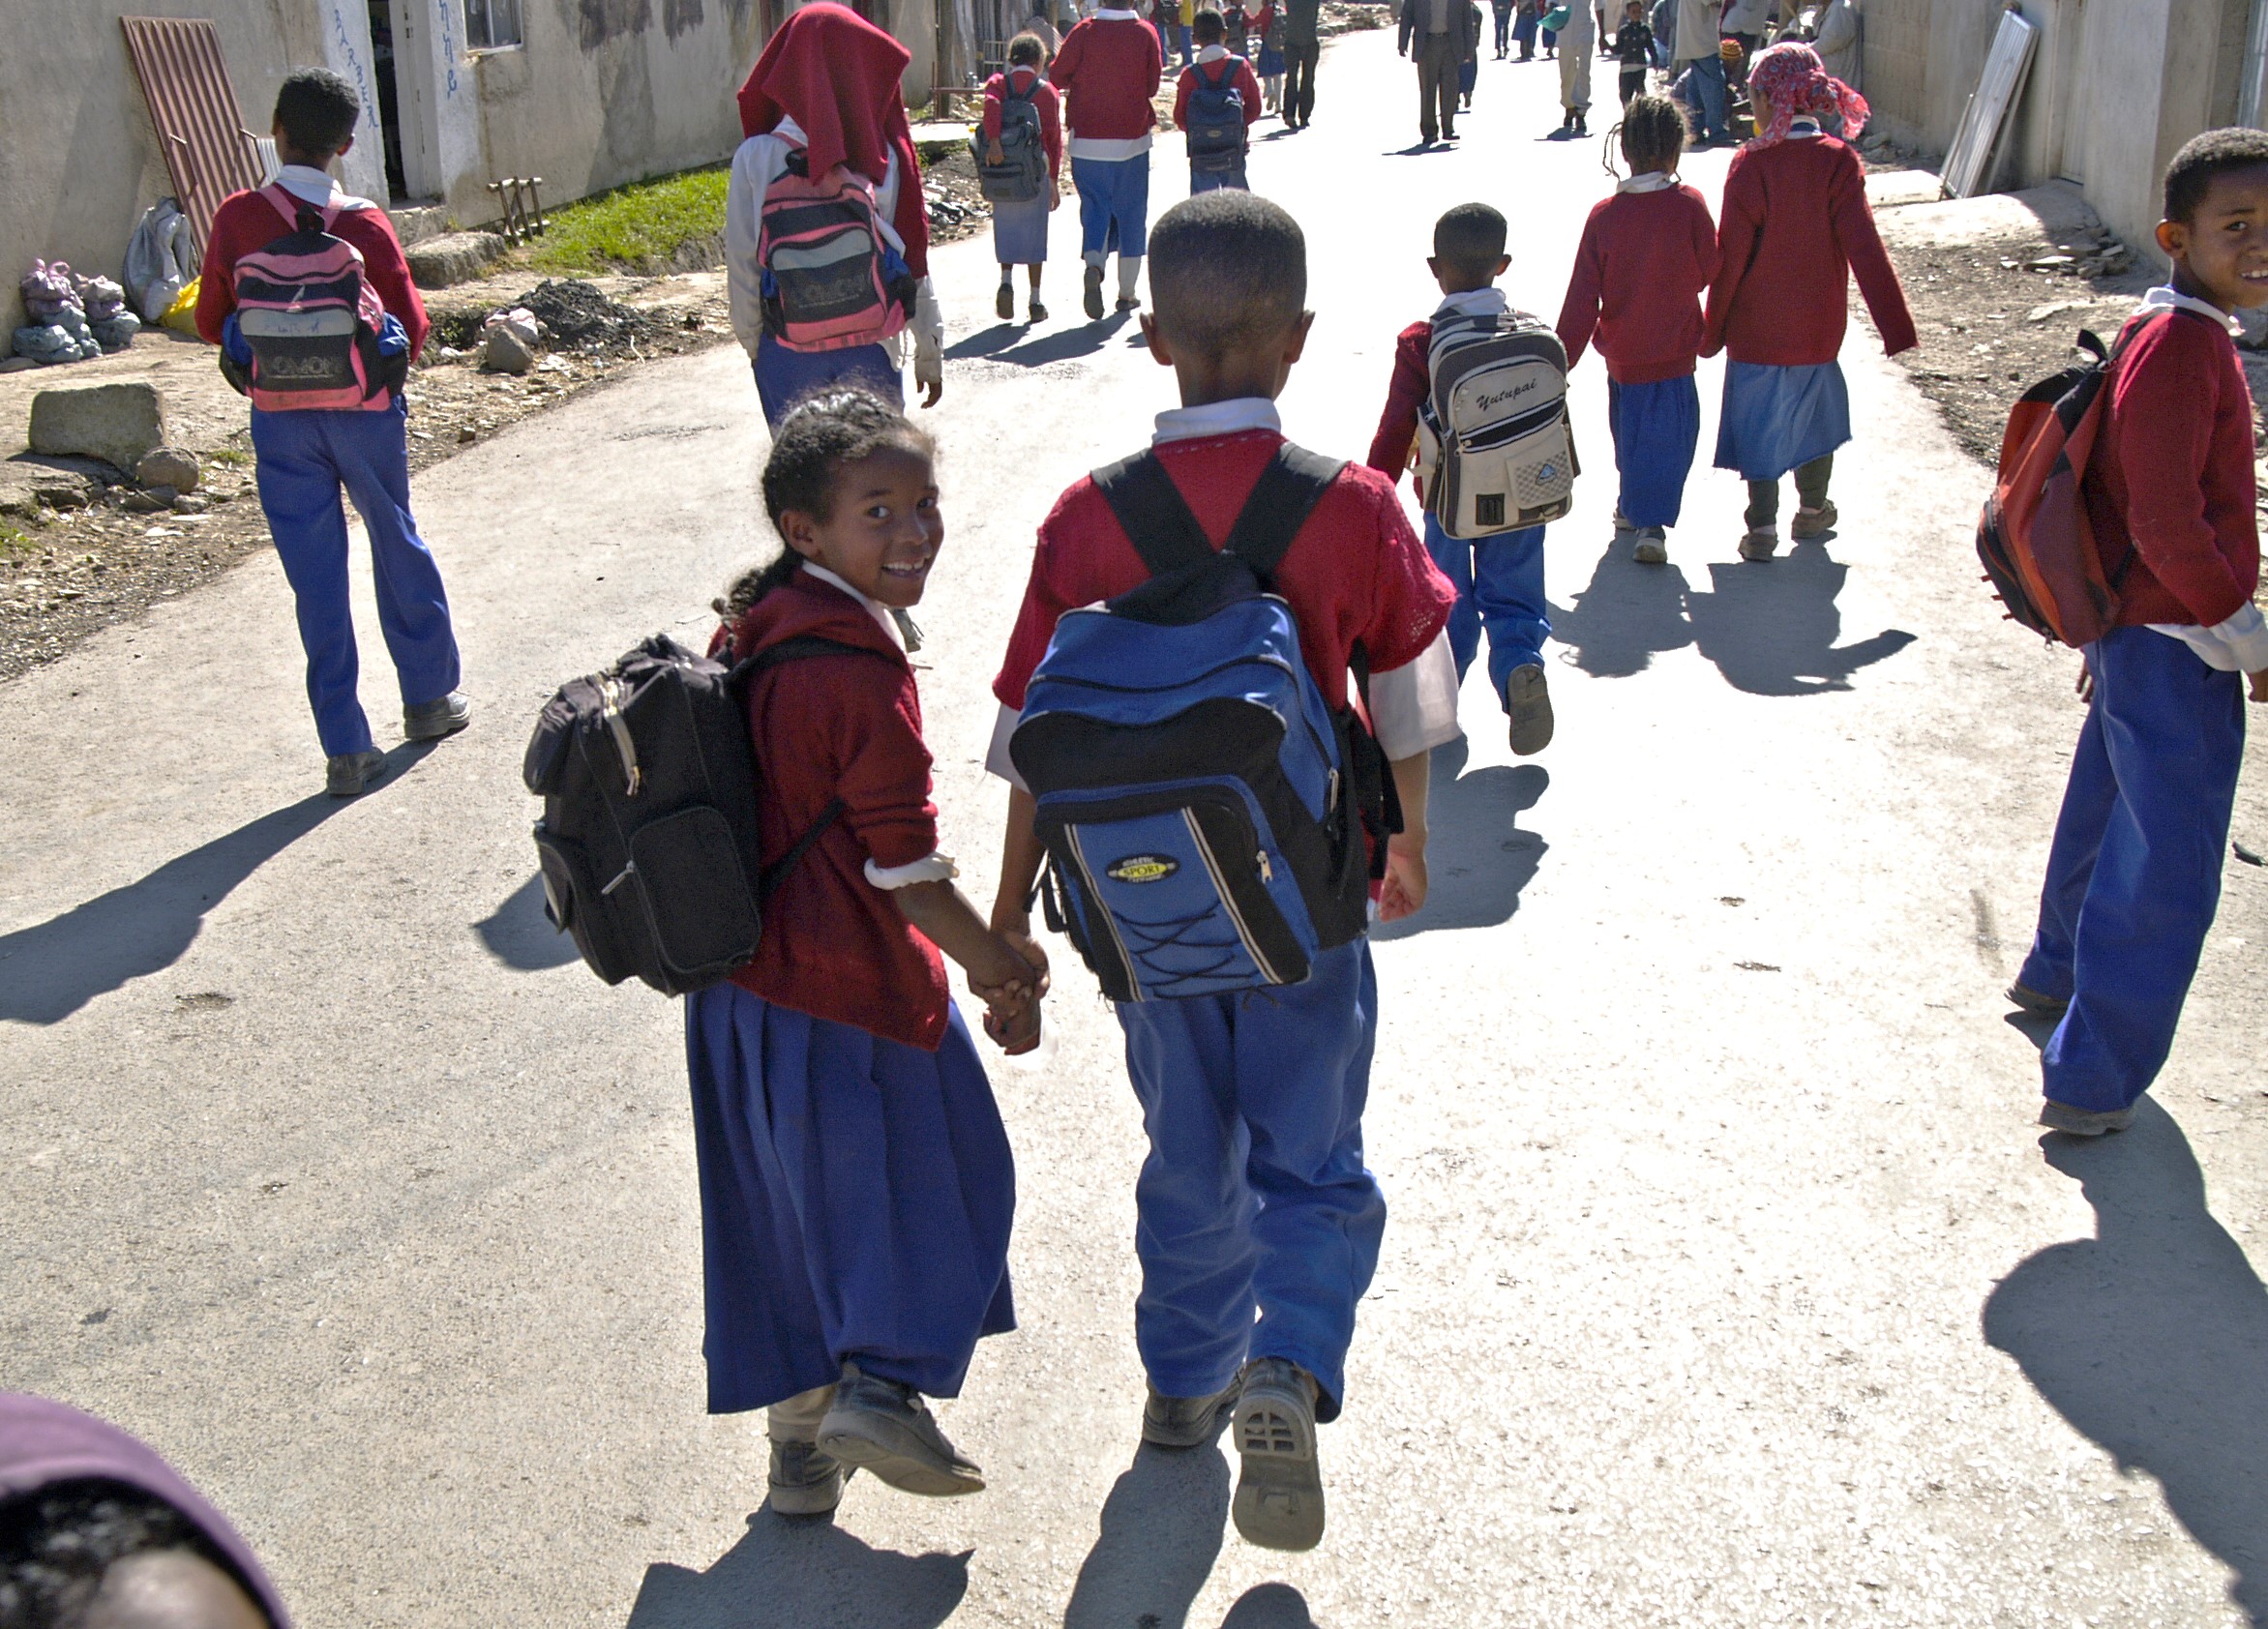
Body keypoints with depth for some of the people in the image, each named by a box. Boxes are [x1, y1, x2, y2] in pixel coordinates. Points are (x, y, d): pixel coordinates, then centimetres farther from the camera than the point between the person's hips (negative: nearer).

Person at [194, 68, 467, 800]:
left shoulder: (236, 218, -7)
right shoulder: (364, 223, -9)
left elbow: (211, 323, 1)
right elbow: (412, 328, -5)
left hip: (279, 418, 0)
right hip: (365, 410, 0)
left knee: (316, 577, 4)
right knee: (398, 548, 18)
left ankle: (346, 748, 4)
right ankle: (430, 696, 32)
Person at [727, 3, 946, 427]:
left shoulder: (757, 158, -8)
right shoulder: (883, 158, -7)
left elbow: (741, 266, -4)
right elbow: (914, 264, -3)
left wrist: (753, 345, 9)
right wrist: (929, 352, 7)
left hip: (787, 353, 0)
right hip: (870, 350, 0)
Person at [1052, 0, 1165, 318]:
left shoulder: (1084, 31, -6)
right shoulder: (1144, 32, -4)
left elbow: (1057, 75, -2)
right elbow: (1152, 85, 4)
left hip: (1088, 140, 0)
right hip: (1132, 140, 0)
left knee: (1094, 207, 10)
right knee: (1131, 212, 11)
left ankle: (1094, 265, -19)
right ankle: (1127, 293, 15)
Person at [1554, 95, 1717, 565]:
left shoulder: (1603, 215, -7)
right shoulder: (1689, 206, -13)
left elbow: (1581, 299, -7)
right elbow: (1711, 273, -2)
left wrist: (1562, 362, -2)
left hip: (1620, 350, 3)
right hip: (1673, 351, -3)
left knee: (1630, 432, 21)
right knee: (1667, 437, 1)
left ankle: (1631, 504, 37)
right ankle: (1651, 522, -11)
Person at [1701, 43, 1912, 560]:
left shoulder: (1750, 165, -16)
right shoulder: (1839, 161, -10)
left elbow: (1730, 256, -12)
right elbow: (1864, 247, -14)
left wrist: (1712, 329, -1)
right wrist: (1895, 325, -12)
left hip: (1756, 324, -3)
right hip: (1819, 324, 3)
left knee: (1760, 417, 7)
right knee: (1817, 411, 22)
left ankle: (1762, 526, 3)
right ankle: (1812, 510, 34)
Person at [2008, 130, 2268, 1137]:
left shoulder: (2165, 335, 8)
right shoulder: (2182, 349, -23)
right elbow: (2169, 527, -27)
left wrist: (2110, 630, 22)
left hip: (2134, 635, 10)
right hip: (2177, 651, -10)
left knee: (2111, 816, 27)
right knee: (2167, 873, -1)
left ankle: (2059, 973, 48)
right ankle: (2092, 1082, 7)